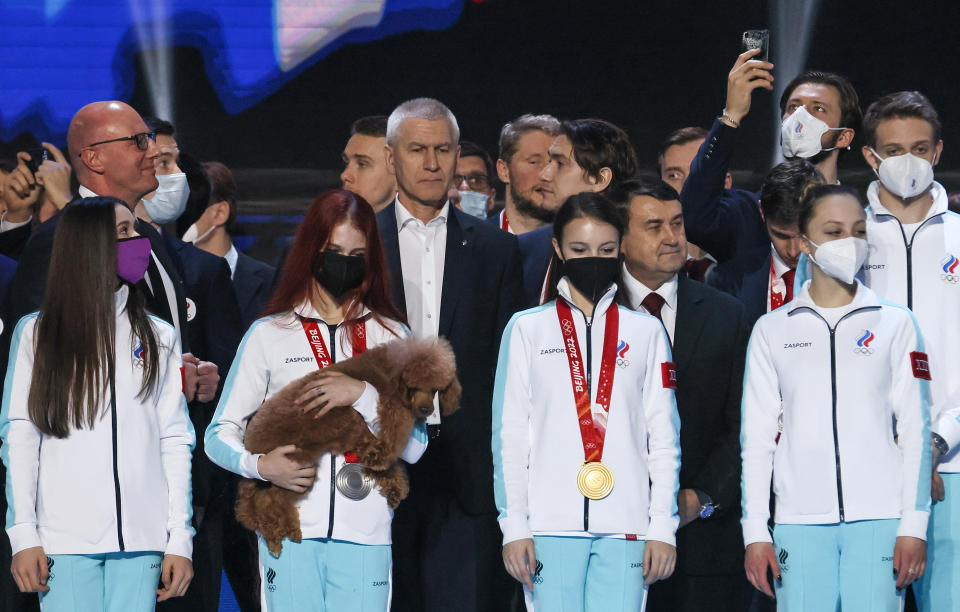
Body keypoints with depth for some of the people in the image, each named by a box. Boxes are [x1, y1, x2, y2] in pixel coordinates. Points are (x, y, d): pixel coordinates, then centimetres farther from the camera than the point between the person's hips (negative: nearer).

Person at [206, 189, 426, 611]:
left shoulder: (391, 337, 13)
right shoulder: (269, 335, 11)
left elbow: (414, 446, 5)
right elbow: (219, 434, 10)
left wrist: (363, 395, -9)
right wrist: (259, 465, -10)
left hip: (364, 533, 1)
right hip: (290, 528, -1)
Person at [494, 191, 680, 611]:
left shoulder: (646, 332, 12)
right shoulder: (527, 329, 9)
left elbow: (664, 438, 9)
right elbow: (509, 435, 6)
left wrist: (662, 528, 2)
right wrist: (514, 526, -2)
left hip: (625, 528, 1)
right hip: (551, 525, -1)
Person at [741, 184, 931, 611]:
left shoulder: (894, 324, 8)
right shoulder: (772, 331, 10)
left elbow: (915, 430, 6)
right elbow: (757, 437, 9)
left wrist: (913, 526, -2)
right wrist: (755, 531, 2)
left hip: (878, 517, -1)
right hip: (799, 523, 1)